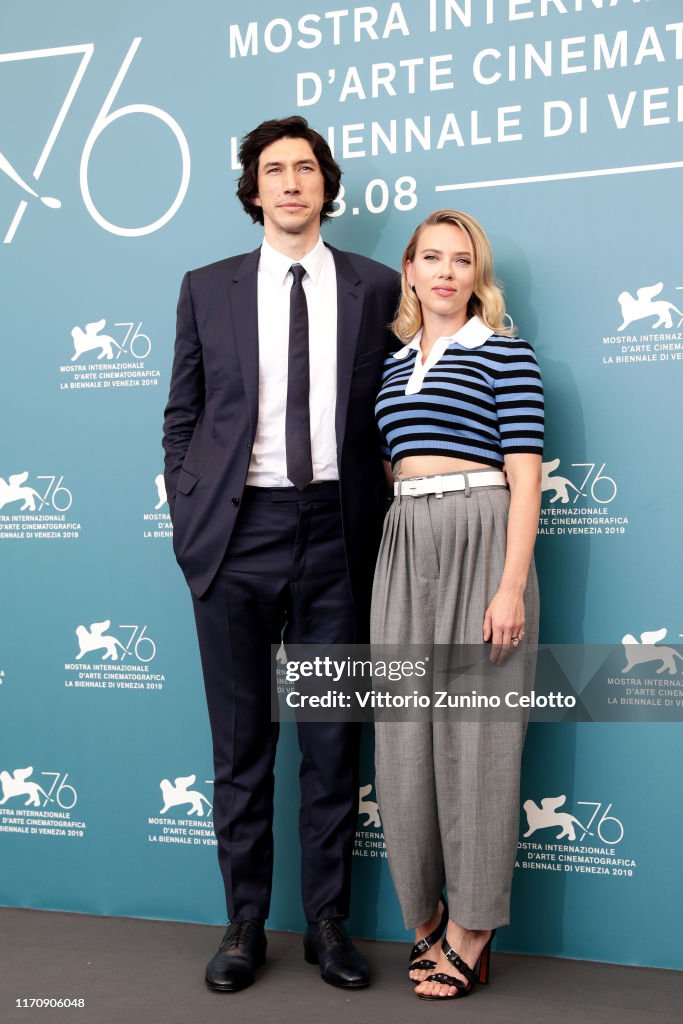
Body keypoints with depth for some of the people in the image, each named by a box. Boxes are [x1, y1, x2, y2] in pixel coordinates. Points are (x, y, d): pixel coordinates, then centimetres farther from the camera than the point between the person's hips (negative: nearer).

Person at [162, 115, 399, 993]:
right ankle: (244, 925, 21)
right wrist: (188, 522, 2)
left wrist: (379, 523, 0)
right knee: (241, 739, 7)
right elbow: (181, 418, 10)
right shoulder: (208, 290, 8)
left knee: (332, 737, 8)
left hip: (334, 532, 0)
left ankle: (327, 922, 22)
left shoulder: (375, 288, 6)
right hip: (237, 532, 0)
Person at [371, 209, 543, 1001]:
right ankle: (425, 912, 22)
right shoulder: (393, 363, 17)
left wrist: (513, 586, -15)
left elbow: (524, 474, -6)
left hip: (481, 543, -5)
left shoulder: (503, 353, 1)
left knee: (475, 735, -1)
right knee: (405, 738, 5)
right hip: (404, 548, 5)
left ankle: (471, 931, 11)